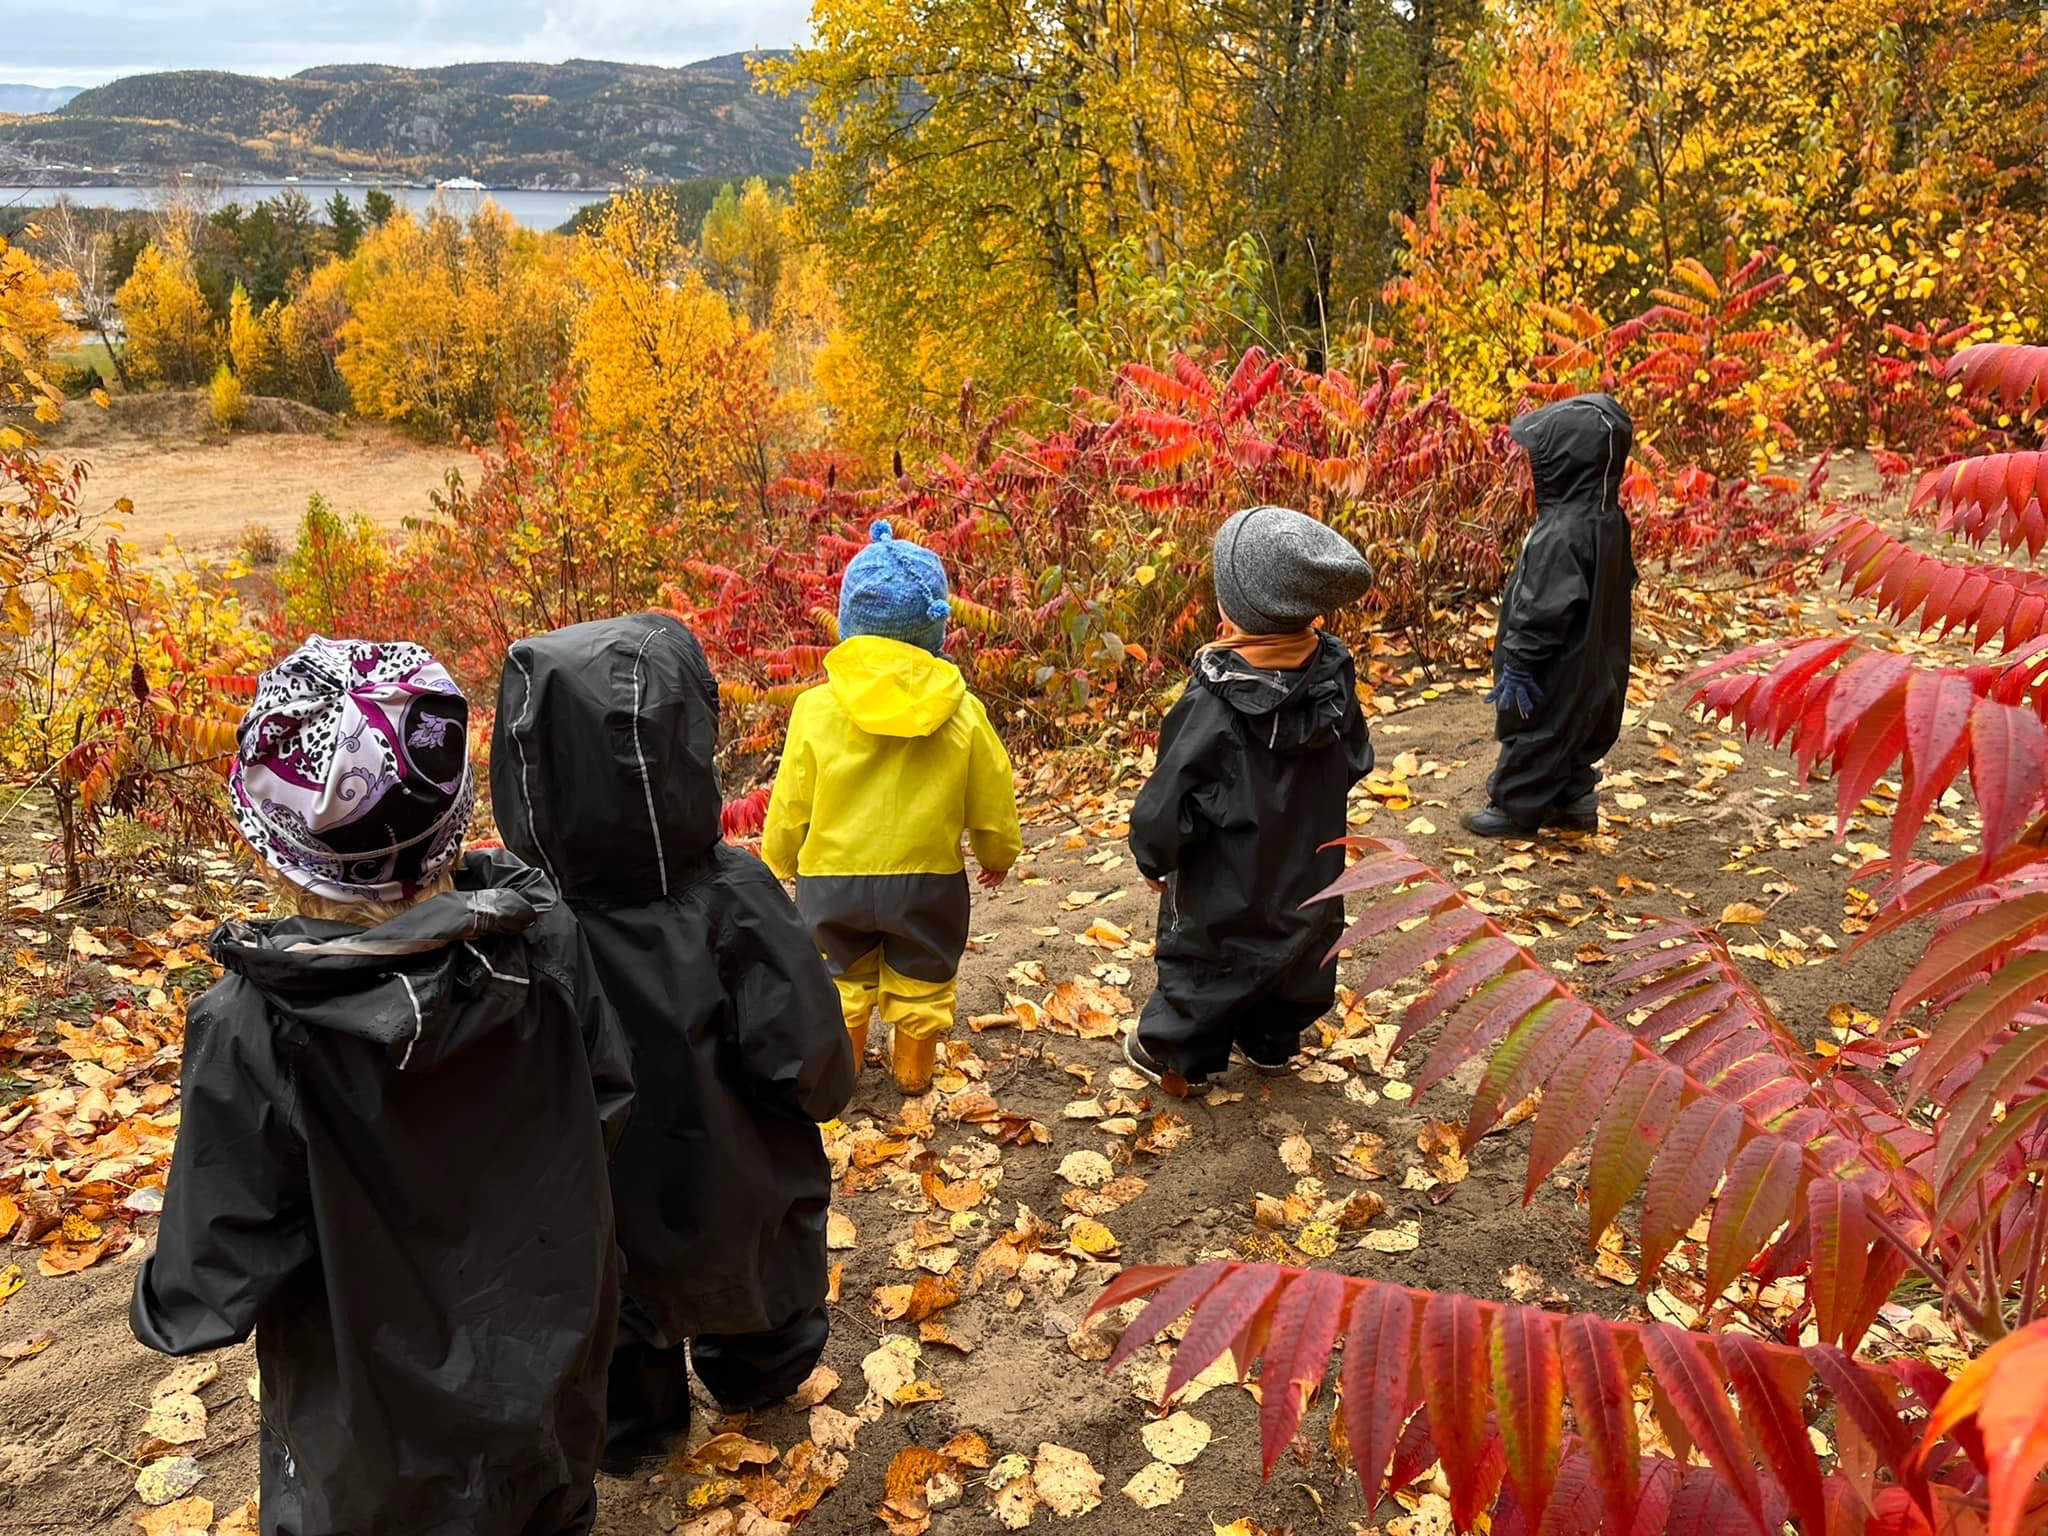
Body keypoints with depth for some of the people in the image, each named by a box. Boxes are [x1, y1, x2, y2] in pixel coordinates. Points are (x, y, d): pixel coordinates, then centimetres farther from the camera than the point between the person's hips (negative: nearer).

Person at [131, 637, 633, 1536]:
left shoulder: (256, 1032, -31)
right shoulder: (539, 932, -23)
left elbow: (219, 1279, -21)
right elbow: (607, 1101, -8)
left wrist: (162, 1310, 2)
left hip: (386, 1423, -2)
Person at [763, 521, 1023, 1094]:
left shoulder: (816, 709, -16)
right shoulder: (962, 712, -13)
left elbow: (790, 806, -6)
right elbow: (992, 800, -1)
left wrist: (780, 860, 14)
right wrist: (998, 855, 19)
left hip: (832, 878, 0)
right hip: (928, 878, 1)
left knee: (839, 980, 22)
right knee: (921, 982, 22)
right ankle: (913, 1070, 37)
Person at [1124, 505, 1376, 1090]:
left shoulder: (1216, 701, -33)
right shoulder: (1334, 678, -16)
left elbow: (1170, 796, -25)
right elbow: (1355, 762, 1)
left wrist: (1153, 856, -6)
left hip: (1226, 890, -5)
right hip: (1310, 874, 5)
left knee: (1202, 963, 18)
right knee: (1296, 952, 27)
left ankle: (1175, 1054, 38)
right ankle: (1271, 1042, 50)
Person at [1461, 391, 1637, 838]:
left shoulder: (1562, 533, -30)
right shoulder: (1609, 518, -1)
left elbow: (1544, 609, -28)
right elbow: (1619, 587, 11)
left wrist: (1517, 664, -19)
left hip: (1554, 669, -8)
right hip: (1589, 664, 8)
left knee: (1531, 734, 9)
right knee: (1571, 733, 22)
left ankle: (1514, 809, 24)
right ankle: (1575, 800, 35)